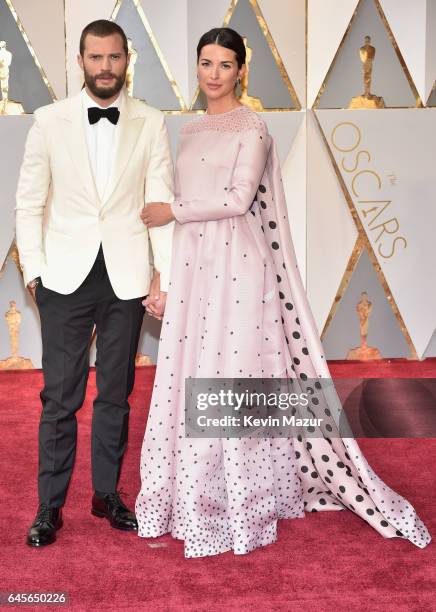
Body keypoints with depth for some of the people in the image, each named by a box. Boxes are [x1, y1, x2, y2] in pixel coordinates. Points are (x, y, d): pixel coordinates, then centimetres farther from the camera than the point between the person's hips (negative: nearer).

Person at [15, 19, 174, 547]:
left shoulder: (151, 123, 3)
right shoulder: (50, 120, 3)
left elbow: (161, 201, 0)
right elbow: (29, 202, 4)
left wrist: (165, 271, -7)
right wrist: (33, 269, -2)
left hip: (126, 277, 1)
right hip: (67, 276, -1)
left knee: (116, 393, 11)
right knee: (60, 396, 3)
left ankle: (107, 493, 26)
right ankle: (50, 505, 16)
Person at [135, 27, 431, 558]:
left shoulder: (251, 128, -3)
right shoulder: (191, 131, 17)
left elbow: (238, 198, -15)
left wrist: (171, 211, -11)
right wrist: (164, 277, 16)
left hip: (236, 262, -7)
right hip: (193, 263, 7)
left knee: (235, 373, -4)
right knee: (190, 374, 7)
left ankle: (243, 504, 8)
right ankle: (195, 496, 20)